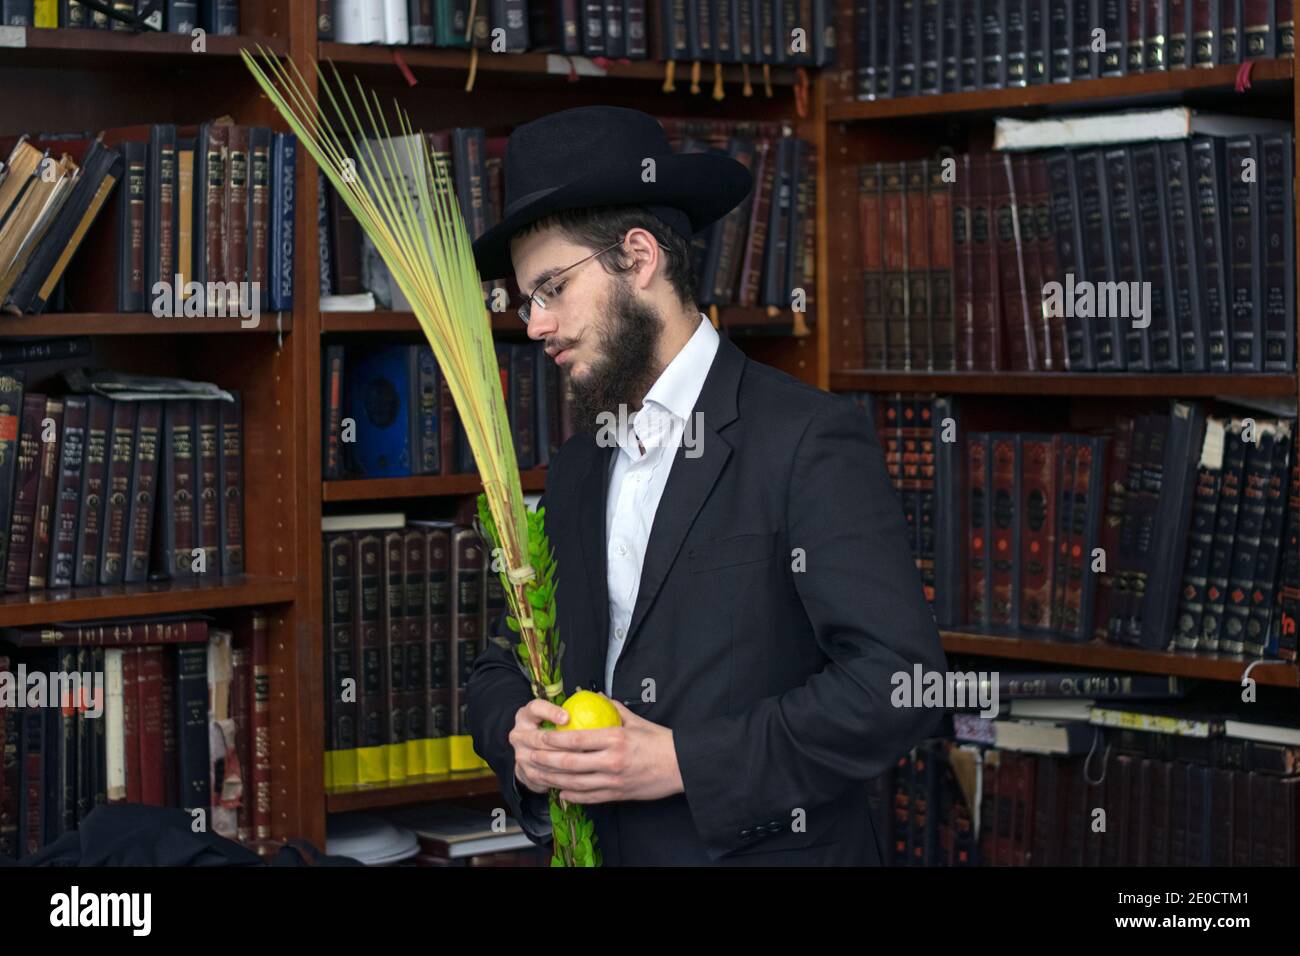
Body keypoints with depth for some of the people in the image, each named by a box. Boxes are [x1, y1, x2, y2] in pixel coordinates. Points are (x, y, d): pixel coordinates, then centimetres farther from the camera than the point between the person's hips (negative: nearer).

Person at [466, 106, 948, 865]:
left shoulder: (810, 439, -13)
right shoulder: (575, 472, 9)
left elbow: (898, 676, -20)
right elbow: (502, 666, 13)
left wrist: (686, 760, -22)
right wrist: (517, 733, -9)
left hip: (765, 846, -6)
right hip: (598, 846, 6)